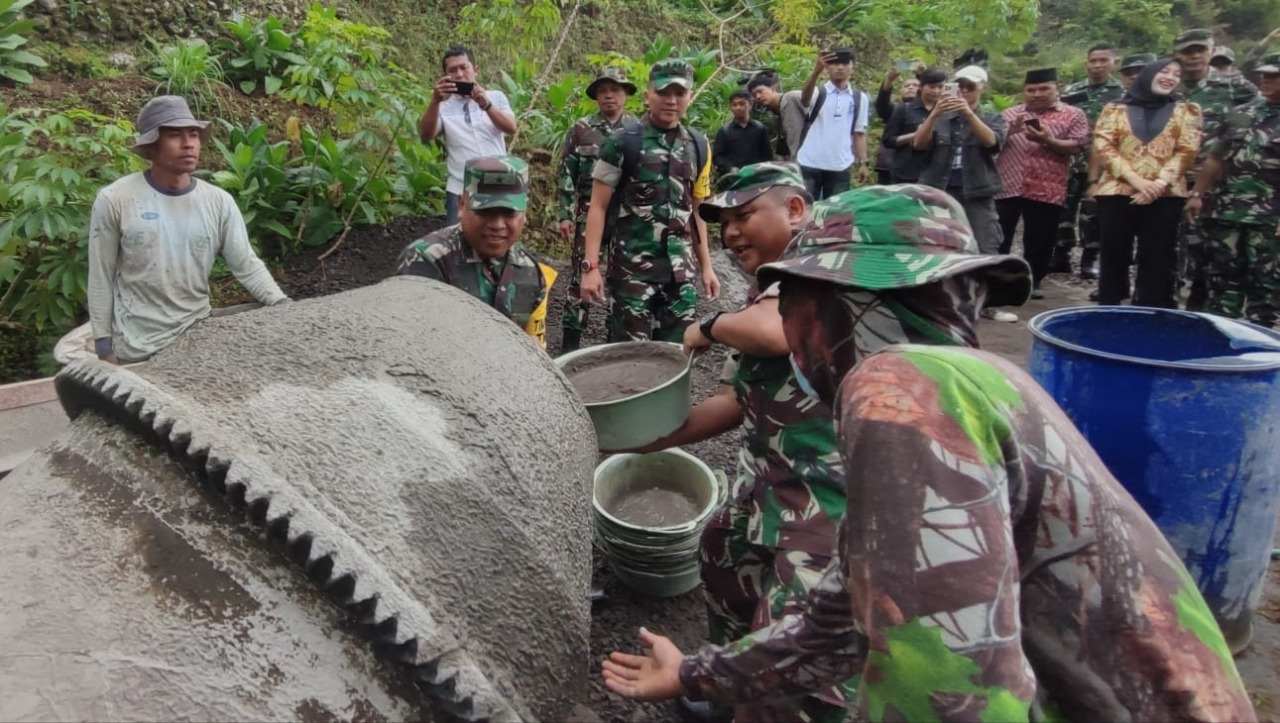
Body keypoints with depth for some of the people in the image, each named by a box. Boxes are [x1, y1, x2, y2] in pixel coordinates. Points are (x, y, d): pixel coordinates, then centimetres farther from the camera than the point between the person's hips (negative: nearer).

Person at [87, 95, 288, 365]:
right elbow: (101, 279, -5)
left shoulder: (219, 201, -4)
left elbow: (247, 266, -4)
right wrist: (104, 345, -4)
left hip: (199, 335, 3)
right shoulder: (115, 200, -10)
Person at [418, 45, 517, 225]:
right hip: (460, 191, -1)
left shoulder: (496, 97, 9)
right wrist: (435, 101, -24)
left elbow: (511, 128, -8)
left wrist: (487, 105, -24)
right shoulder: (443, 106, 6)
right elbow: (426, 136, -10)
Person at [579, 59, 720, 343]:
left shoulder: (698, 146, 9)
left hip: (680, 271, 4)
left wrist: (706, 266, 14)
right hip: (632, 269, -4)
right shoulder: (622, 143, -5)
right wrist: (591, 266, -13)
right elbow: (598, 207, -5)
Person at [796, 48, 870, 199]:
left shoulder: (860, 98, 9)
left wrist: (863, 162, 2)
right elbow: (805, 98, -23)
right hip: (809, 164, -2)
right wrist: (817, 70, -40)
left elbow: (859, 133, 11)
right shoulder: (817, 92, 2)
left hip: (840, 167, 2)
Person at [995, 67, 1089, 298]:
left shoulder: (1073, 115, 7)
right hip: (1006, 186, 1)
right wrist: (1009, 131, -11)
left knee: (1039, 242, 5)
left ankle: (1032, 283, 18)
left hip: (1047, 190, -1)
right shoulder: (1010, 114, 13)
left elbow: (1076, 147, -3)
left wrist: (1048, 140, -18)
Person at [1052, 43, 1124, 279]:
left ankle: (1089, 261, 8)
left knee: (1092, 213, 1)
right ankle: (1060, 257, 14)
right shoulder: (1071, 91, 11)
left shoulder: (1121, 94, 3)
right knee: (1063, 209, 4)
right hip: (1069, 162, 3)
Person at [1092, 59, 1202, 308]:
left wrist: (1159, 183, -12)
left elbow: (1187, 151, 4)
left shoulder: (1186, 110, 13)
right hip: (1116, 192, 0)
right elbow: (1103, 147, -1)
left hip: (1165, 195, 1)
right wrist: (1136, 179, -13)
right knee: (1114, 257, 2)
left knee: (1157, 261, -1)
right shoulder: (1114, 109, 10)